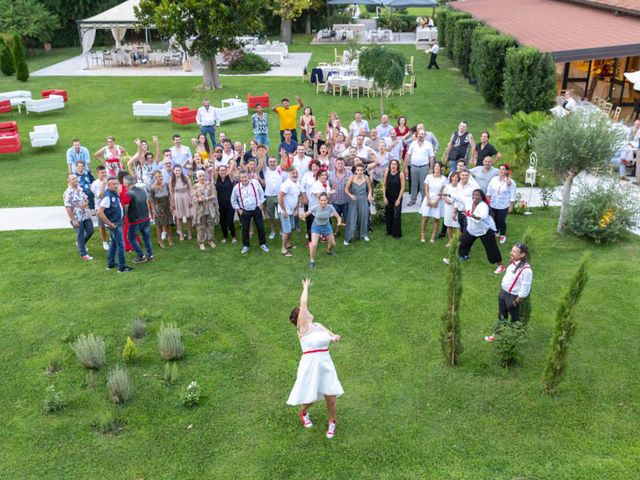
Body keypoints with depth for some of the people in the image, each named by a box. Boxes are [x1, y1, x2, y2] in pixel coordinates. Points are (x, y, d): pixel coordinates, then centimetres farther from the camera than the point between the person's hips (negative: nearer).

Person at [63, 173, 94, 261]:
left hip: (86, 215, 6)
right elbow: (68, 208, -17)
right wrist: (73, 220, -18)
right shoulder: (68, 193, -16)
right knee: (80, 235, 4)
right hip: (77, 218, -6)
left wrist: (85, 204, -11)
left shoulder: (80, 189, 5)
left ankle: (81, 243, 41)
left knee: (90, 231, 13)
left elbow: (86, 199, 14)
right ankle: (83, 254, 17)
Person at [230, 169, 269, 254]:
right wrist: (238, 209, 0)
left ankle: (263, 244, 22)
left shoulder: (255, 183, -11)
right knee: (245, 229, 8)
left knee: (260, 227, 6)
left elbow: (261, 193, 4)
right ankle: (245, 246, 24)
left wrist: (260, 204, 2)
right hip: (244, 211, 0)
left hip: (256, 209, 0)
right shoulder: (237, 187, -11)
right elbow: (233, 200, 4)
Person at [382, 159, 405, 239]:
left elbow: (402, 187, -9)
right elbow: (384, 185, 1)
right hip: (388, 197, 3)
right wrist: (384, 197, -3)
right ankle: (389, 231, 30)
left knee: (396, 216, -3)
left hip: (397, 197, -3)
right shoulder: (387, 172, -5)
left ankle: (397, 234, 9)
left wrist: (399, 199, -11)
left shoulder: (400, 174, -13)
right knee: (388, 215, 12)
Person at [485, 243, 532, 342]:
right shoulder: (513, 262, -6)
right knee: (501, 315, 25)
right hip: (503, 292, 8)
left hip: (513, 296, -8)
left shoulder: (526, 270, -31)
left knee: (514, 318, 17)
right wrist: (502, 290, 15)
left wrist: (516, 301, -16)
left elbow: (525, 290, -25)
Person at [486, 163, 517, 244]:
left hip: (503, 206, -3)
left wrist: (511, 206, -7)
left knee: (501, 221, 3)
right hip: (493, 204, 3)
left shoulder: (511, 182, -12)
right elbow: (489, 191, 3)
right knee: (495, 219, 15)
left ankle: (503, 235, 26)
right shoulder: (494, 179, -3)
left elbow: (512, 196, -8)